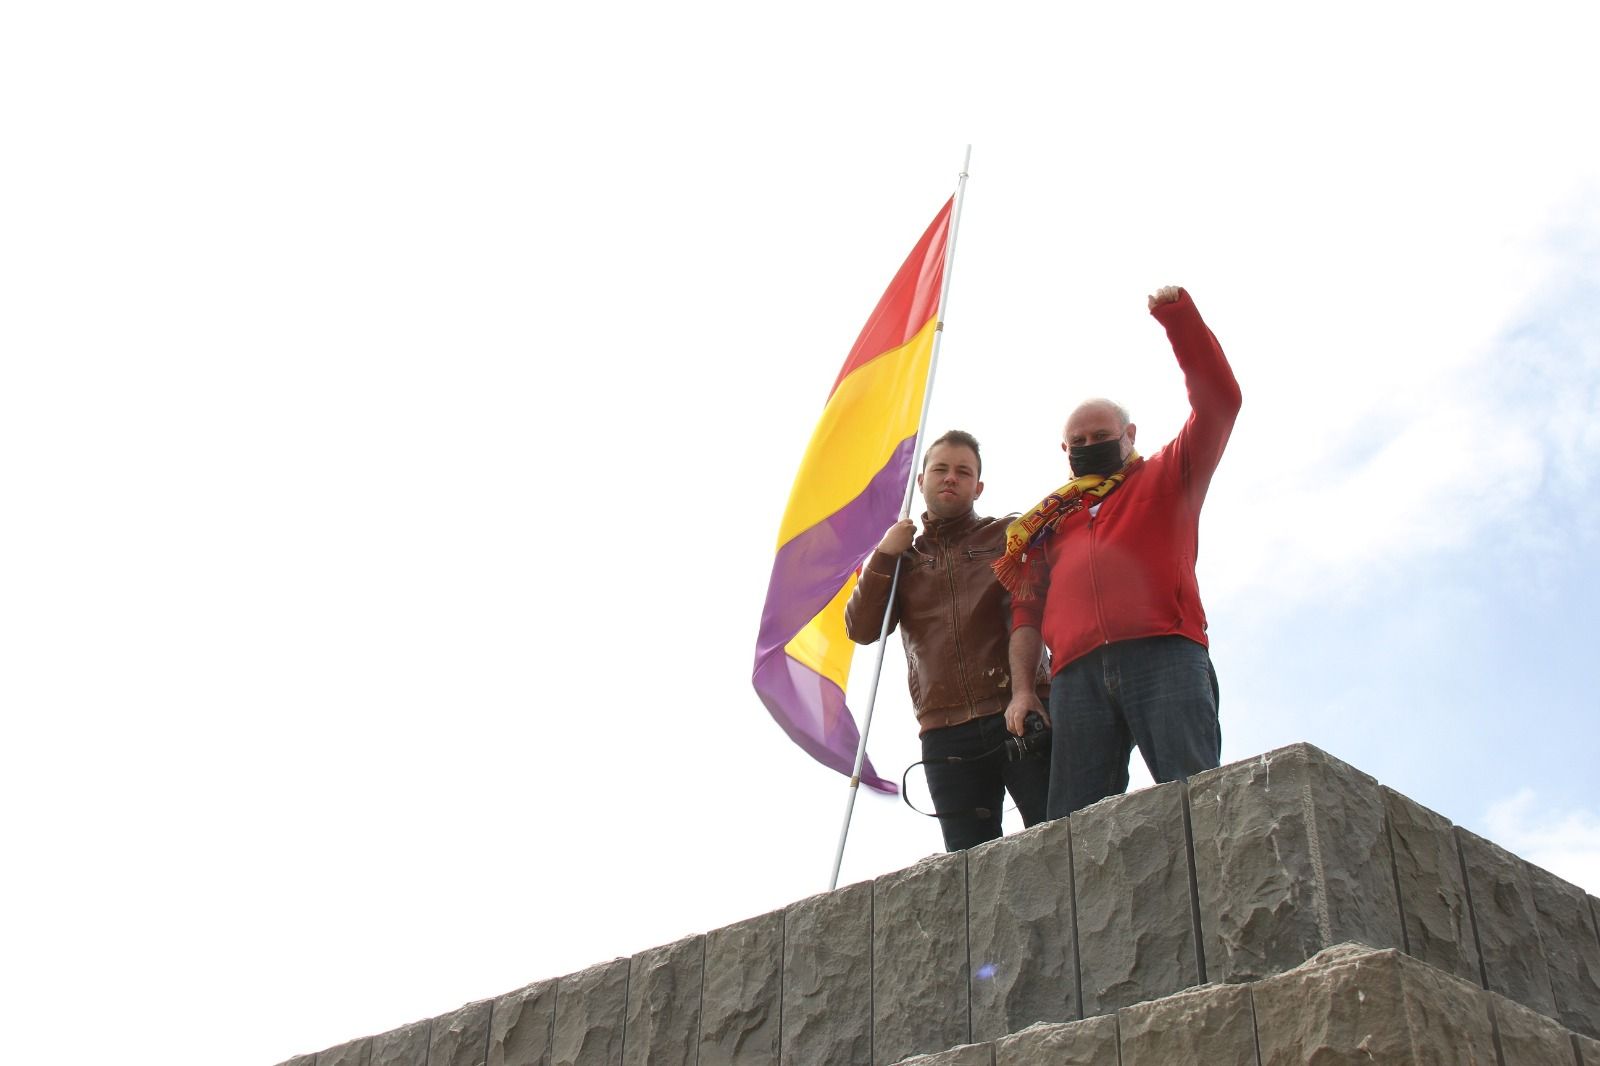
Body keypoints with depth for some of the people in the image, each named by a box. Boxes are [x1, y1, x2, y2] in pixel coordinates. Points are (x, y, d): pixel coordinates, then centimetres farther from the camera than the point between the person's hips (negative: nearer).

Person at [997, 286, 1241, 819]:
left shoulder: (1166, 478, 22)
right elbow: (1027, 606, 22)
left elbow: (1218, 401, 11)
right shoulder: (1050, 519, 29)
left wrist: (1178, 316, 2)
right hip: (1077, 674, 3)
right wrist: (1021, 686, 8)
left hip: (1163, 654, -3)